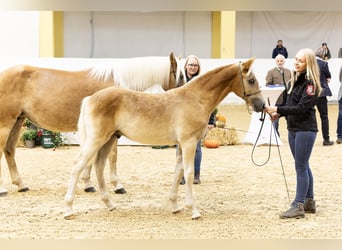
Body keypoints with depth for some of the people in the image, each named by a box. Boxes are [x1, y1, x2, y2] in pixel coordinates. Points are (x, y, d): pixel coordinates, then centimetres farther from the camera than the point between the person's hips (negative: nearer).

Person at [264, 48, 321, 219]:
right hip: (293, 128, 9)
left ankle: (298, 206, -3)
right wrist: (278, 114, -2)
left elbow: (301, 108, -22)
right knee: (303, 166, 15)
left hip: (306, 129, -9)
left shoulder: (310, 83, -14)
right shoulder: (294, 80, 11)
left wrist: (278, 109, -24)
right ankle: (309, 202, 24)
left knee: (301, 167, -6)